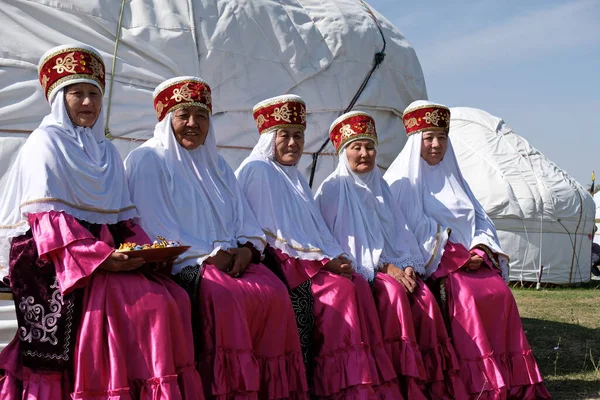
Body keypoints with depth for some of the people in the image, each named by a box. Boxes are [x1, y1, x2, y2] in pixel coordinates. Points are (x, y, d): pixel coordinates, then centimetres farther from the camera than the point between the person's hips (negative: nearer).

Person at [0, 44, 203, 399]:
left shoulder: (106, 151, 21)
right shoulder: (46, 143, 1)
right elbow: (47, 221, -10)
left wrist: (146, 249, -4)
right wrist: (100, 257, -21)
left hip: (111, 251, 6)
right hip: (60, 259, -6)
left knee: (175, 297, -18)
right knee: (144, 300, -28)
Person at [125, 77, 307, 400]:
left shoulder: (217, 166, 23)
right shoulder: (147, 160, 4)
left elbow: (244, 218, 14)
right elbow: (154, 226, -7)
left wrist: (246, 248, -9)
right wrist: (206, 255, -14)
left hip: (229, 260, 5)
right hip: (178, 263, -5)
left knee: (274, 293, -23)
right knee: (225, 296, -34)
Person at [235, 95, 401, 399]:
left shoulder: (295, 177, 24)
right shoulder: (256, 170, -2)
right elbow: (270, 234, -10)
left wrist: (336, 258, -2)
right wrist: (324, 260, -14)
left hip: (312, 262, 7)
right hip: (279, 266, -7)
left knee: (356, 284, -19)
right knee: (339, 290, -27)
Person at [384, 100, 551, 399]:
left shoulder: (452, 177, 22)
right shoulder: (403, 180, 2)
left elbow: (481, 220, 20)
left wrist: (481, 249, -2)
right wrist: (445, 255, -14)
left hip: (468, 259, 6)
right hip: (428, 264, -6)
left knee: (500, 293, -20)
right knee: (466, 296, -31)